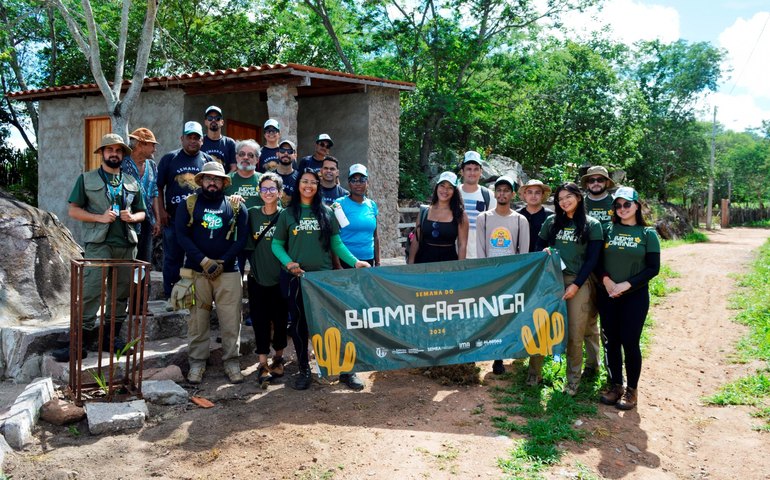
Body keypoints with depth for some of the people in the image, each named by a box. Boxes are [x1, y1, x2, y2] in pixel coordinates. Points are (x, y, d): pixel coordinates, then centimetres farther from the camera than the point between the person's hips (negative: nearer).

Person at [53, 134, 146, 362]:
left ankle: (110, 339, 17)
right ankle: (82, 342, -9)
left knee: (120, 294, 7)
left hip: (126, 244, 4)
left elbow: (141, 213, 22)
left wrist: (132, 217, -1)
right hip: (98, 243, -4)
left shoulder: (132, 183, 17)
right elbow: (73, 210, 3)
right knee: (91, 292, -13)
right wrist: (99, 217, -12)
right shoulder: (86, 179, 8)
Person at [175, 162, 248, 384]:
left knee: (231, 321, -1)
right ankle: (197, 363, 15)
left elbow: (242, 238, 3)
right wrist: (204, 261, -11)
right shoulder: (189, 204, 7)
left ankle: (232, 362, 11)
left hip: (228, 272, 0)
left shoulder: (235, 206, 8)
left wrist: (222, 262, -7)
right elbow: (182, 235, -2)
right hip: (197, 271, 0)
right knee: (197, 320, 4)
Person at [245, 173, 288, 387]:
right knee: (260, 321, 0)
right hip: (257, 277, 1)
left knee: (280, 320, 9)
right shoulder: (252, 214, 3)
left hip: (280, 277, -1)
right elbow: (247, 244, 6)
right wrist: (251, 264, -2)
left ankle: (278, 359, 26)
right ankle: (263, 364, 7)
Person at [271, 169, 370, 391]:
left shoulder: (326, 213, 7)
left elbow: (336, 243, 6)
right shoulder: (287, 214, 5)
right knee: (299, 322, 8)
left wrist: (354, 261, -7)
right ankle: (304, 370, 21)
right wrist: (288, 262, -11)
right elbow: (276, 244, 6)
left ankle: (345, 370, 8)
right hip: (294, 277, 0)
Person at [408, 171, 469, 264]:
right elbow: (416, 240, 7)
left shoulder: (459, 215, -1)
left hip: (448, 261, -2)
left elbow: (462, 245, -3)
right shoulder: (424, 211, 5)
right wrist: (410, 263, 1)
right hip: (424, 259, 2)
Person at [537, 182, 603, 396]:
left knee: (575, 333, 1)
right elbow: (539, 248, 16)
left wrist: (576, 285, -11)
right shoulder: (551, 222, 9)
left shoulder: (592, 225, 1)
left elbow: (592, 259, -3)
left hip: (578, 282, -2)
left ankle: (573, 377, 15)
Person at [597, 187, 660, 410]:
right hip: (607, 295, 3)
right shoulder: (609, 230, 5)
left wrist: (626, 285, -13)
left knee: (630, 342, -1)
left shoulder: (648, 234, 0)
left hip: (635, 295, -2)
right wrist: (606, 280, -13)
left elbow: (653, 268, -4)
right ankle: (615, 385, 21)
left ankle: (631, 390, 15)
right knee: (611, 341, 7)